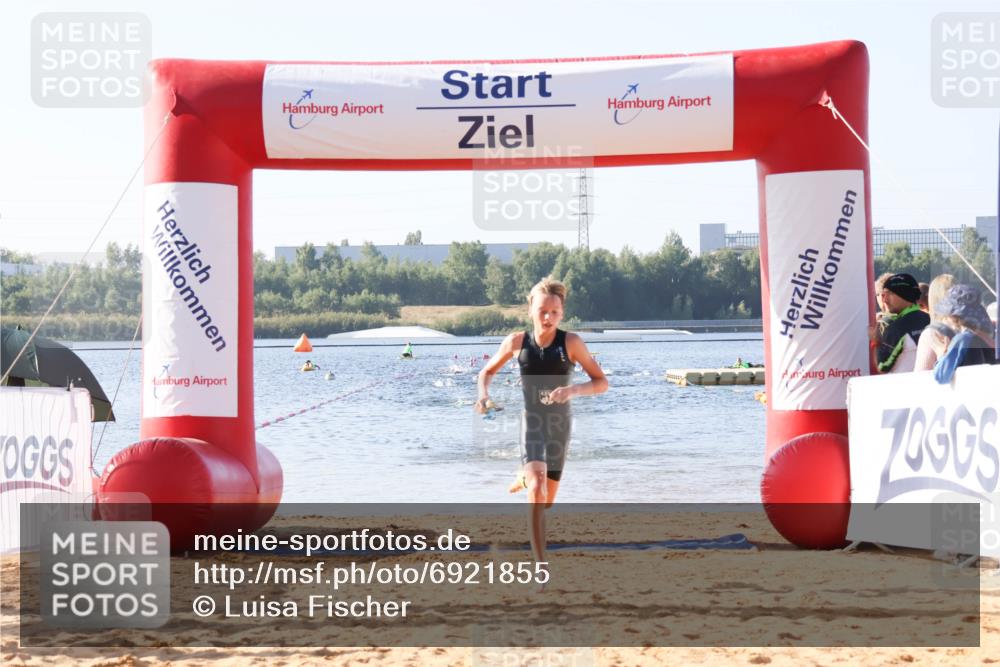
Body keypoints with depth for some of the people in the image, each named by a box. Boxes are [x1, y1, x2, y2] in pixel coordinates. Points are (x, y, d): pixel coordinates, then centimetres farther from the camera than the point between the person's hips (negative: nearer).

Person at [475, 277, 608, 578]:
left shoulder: (571, 343, -9)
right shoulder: (517, 342, -4)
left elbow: (602, 383, -7)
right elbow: (487, 372, 12)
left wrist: (574, 390, -26)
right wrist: (484, 395, -9)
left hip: (559, 426, 1)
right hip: (531, 422, -1)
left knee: (546, 502, 14)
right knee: (537, 491, -25)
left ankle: (525, 477, 52)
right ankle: (541, 567, -25)